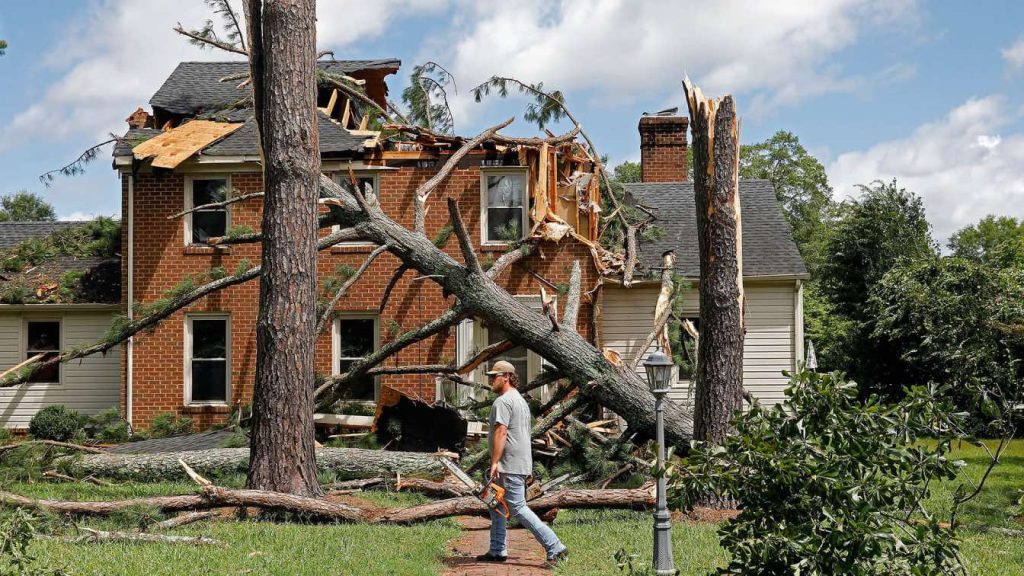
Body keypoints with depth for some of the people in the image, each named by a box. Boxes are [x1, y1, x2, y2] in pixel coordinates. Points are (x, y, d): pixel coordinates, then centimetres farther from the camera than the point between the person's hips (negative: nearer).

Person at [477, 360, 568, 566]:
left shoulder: (503, 402, -14)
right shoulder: (521, 400, 19)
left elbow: (501, 433, -24)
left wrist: (494, 462, -26)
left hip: (510, 466, -11)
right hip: (522, 464, 11)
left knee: (518, 508, -10)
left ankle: (555, 548, -14)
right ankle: (497, 551, 22)